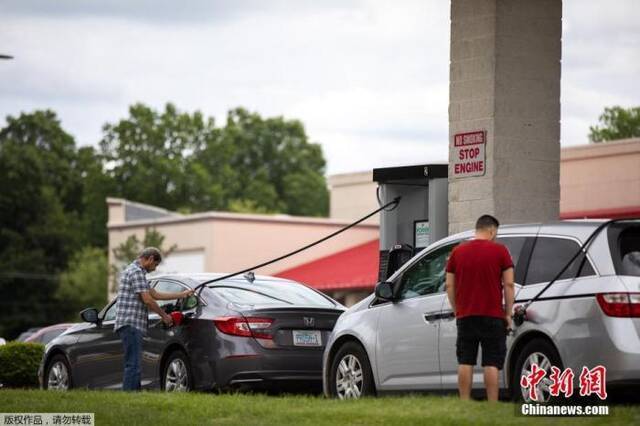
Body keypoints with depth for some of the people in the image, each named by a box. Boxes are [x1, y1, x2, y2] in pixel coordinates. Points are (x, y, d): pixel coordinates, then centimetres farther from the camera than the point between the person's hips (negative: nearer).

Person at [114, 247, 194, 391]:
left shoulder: (136, 271, 23)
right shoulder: (136, 272, -10)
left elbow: (155, 295, 27)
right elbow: (147, 300, -14)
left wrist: (183, 294, 27)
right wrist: (164, 316, -1)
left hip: (130, 326, 11)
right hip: (131, 325, -11)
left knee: (133, 365, 10)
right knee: (133, 365, -14)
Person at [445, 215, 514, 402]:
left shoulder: (458, 252, 7)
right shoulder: (499, 251, -2)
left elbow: (449, 285, 7)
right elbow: (509, 284, -5)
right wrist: (508, 314, 2)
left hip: (465, 316, 3)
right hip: (492, 316, -3)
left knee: (465, 362, 6)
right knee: (491, 363, -2)